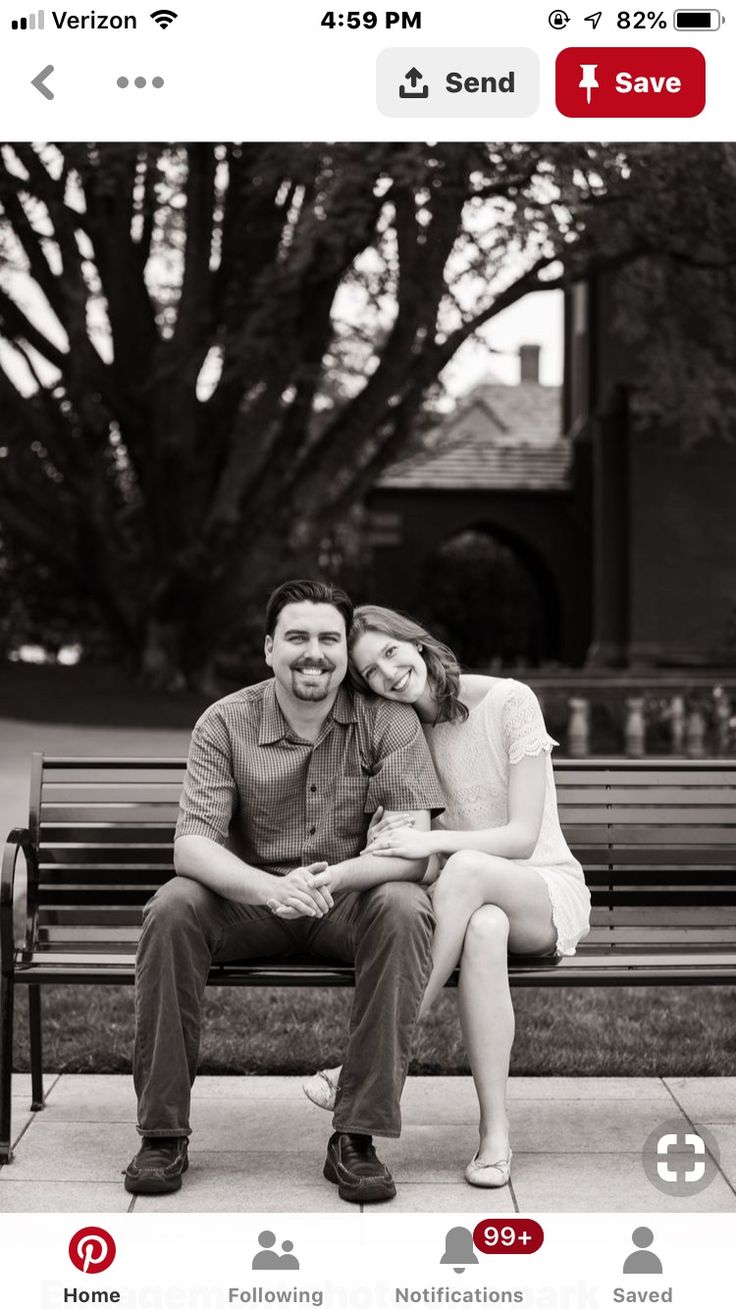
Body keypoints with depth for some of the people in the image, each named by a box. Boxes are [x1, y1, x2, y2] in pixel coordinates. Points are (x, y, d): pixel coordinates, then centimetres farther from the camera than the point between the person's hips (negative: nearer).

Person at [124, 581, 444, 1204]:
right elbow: (192, 844, -16)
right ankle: (164, 1132, -18)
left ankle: (357, 1136, -29)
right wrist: (275, 888, -37)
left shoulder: (388, 720, -8)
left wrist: (337, 877, -37)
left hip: (353, 899, -1)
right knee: (173, 908, -28)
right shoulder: (226, 723, -6)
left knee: (404, 908, -33)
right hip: (251, 897, 1)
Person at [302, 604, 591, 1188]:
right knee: (484, 930, -39)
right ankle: (494, 1133, -34)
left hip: (548, 887, -2)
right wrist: (387, 839, -24)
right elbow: (411, 851, 1)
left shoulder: (509, 701, -11)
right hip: (474, 900, 2)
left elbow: (523, 835, -17)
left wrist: (430, 843, -31)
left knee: (467, 867, -39)